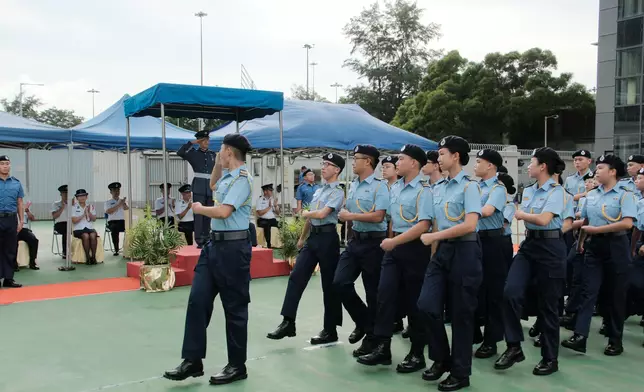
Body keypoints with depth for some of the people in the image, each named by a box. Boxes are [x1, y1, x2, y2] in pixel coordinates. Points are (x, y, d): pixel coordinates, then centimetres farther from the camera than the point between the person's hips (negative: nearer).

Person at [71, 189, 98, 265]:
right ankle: (87, 257, -26)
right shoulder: (73, 207, 4)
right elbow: (74, 221, -5)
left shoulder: (91, 206, 13)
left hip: (90, 228, 2)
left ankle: (93, 256, -25)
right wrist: (83, 214, -13)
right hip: (78, 229, -2)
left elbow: (94, 219, 5)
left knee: (93, 235, -32)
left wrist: (89, 212, -10)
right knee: (86, 236, -34)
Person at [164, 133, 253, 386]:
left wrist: (199, 209, -6)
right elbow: (214, 186, 38)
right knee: (198, 300, 6)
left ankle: (237, 366, 15)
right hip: (214, 244, 9)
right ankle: (192, 361, 14)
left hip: (233, 248, -9)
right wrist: (217, 162, 24)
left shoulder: (242, 179, -14)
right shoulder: (227, 177, 14)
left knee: (234, 308, 2)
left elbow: (223, 211, -24)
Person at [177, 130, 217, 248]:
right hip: (199, 186, -4)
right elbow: (180, 153, -17)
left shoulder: (213, 154, 13)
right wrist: (192, 143, -12)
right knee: (198, 213, -7)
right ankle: (199, 240, -5)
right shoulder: (193, 153, 2)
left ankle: (207, 240, 14)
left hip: (210, 187, 4)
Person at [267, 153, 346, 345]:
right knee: (296, 277, 0)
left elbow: (322, 214, -21)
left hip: (327, 238, -8)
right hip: (312, 237, 8)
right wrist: (302, 238, 25)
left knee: (329, 284, 1)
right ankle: (288, 322, 3)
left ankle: (330, 330, 11)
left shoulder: (337, 192, -9)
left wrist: (305, 213, -2)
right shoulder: (318, 191, 17)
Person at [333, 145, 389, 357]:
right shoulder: (352, 185, 11)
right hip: (355, 240, 7)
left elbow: (378, 216, -22)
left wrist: (350, 216, -15)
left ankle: (371, 337, 18)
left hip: (373, 242, -7)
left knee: (372, 291, 4)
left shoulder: (379, 186, -12)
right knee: (340, 282, -1)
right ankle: (362, 321, 21)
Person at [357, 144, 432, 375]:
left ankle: (417, 354, 16)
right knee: (385, 293, -2)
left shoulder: (423, 190, -14)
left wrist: (394, 241, -21)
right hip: (394, 247, 7)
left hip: (415, 248, -7)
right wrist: (391, 241, 15)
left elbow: (423, 226, -21)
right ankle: (382, 348, 3)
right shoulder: (394, 188, 10)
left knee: (414, 301, 3)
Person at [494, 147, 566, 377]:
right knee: (510, 292, -11)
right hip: (529, 244, 6)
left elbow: (543, 219, -21)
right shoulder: (528, 191, 12)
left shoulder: (556, 191, -11)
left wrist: (522, 215, -7)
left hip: (549, 246, -6)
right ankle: (514, 347, 1)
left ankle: (550, 358, 17)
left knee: (547, 303, 3)